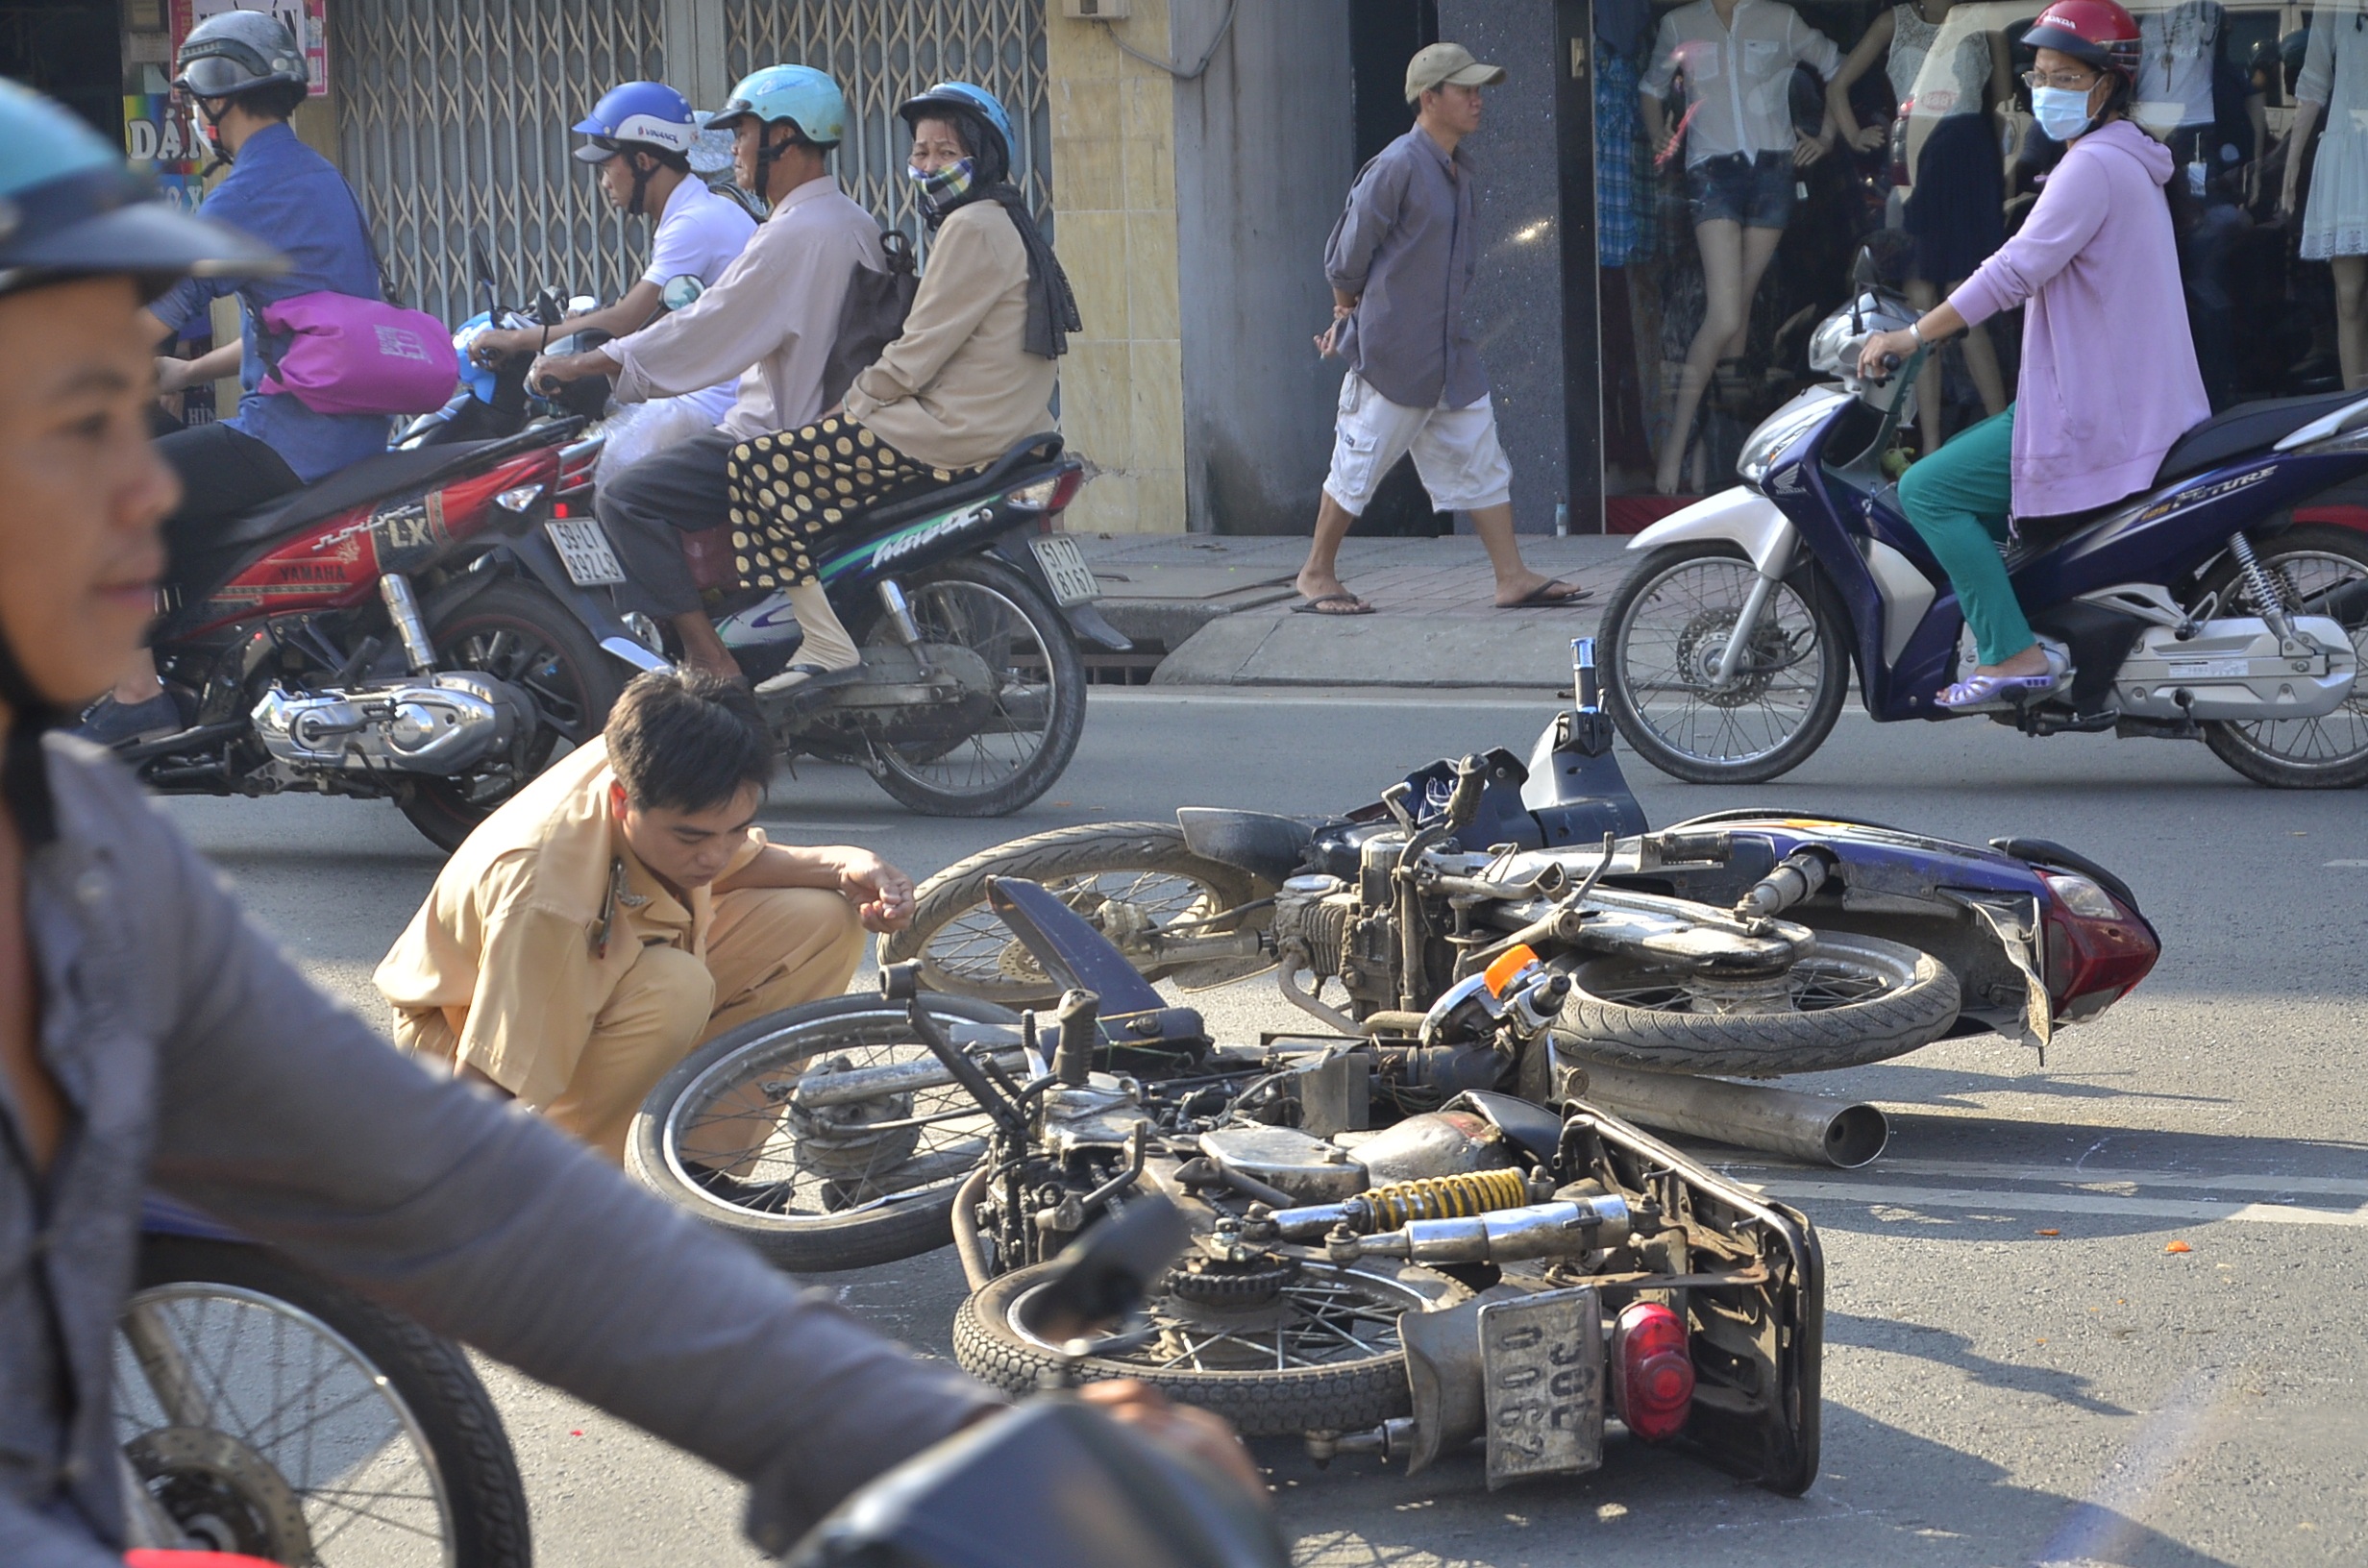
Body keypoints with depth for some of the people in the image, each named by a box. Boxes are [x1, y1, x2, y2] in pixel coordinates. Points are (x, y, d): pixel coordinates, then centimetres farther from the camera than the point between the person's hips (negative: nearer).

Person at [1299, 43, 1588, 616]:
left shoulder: (1459, 170, 10)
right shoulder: (1397, 167, -17)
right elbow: (1347, 257, -10)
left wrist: (1352, 317, 16)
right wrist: (1350, 314, 7)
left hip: (1451, 353, 8)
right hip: (1393, 354, -8)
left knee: (1482, 461, 5)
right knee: (1359, 467, 3)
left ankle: (1512, 578, 7)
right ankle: (1316, 575, 16)